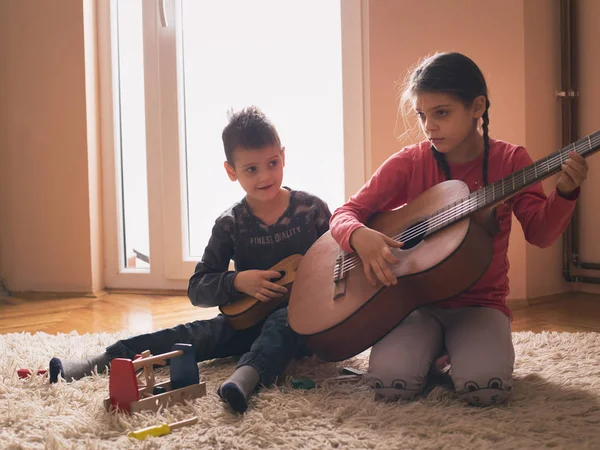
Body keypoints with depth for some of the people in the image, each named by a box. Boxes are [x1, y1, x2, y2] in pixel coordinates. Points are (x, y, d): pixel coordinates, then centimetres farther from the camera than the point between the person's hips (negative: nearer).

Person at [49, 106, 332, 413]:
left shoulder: (312, 209, -4)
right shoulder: (230, 224, -1)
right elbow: (197, 290, 0)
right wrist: (238, 282, -19)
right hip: (250, 320, 2)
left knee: (285, 320, -37)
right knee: (197, 333, -23)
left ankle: (246, 377, -62)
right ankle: (103, 361, -31)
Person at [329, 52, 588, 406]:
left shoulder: (510, 160, 0)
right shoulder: (409, 163, -1)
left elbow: (540, 233, -6)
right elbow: (346, 213, -2)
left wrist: (565, 193, -26)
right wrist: (360, 236, -25)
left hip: (481, 303, 0)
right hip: (418, 301, 0)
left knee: (486, 386, -28)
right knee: (391, 382, -26)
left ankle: (455, 350, 7)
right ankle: (433, 351, 8)